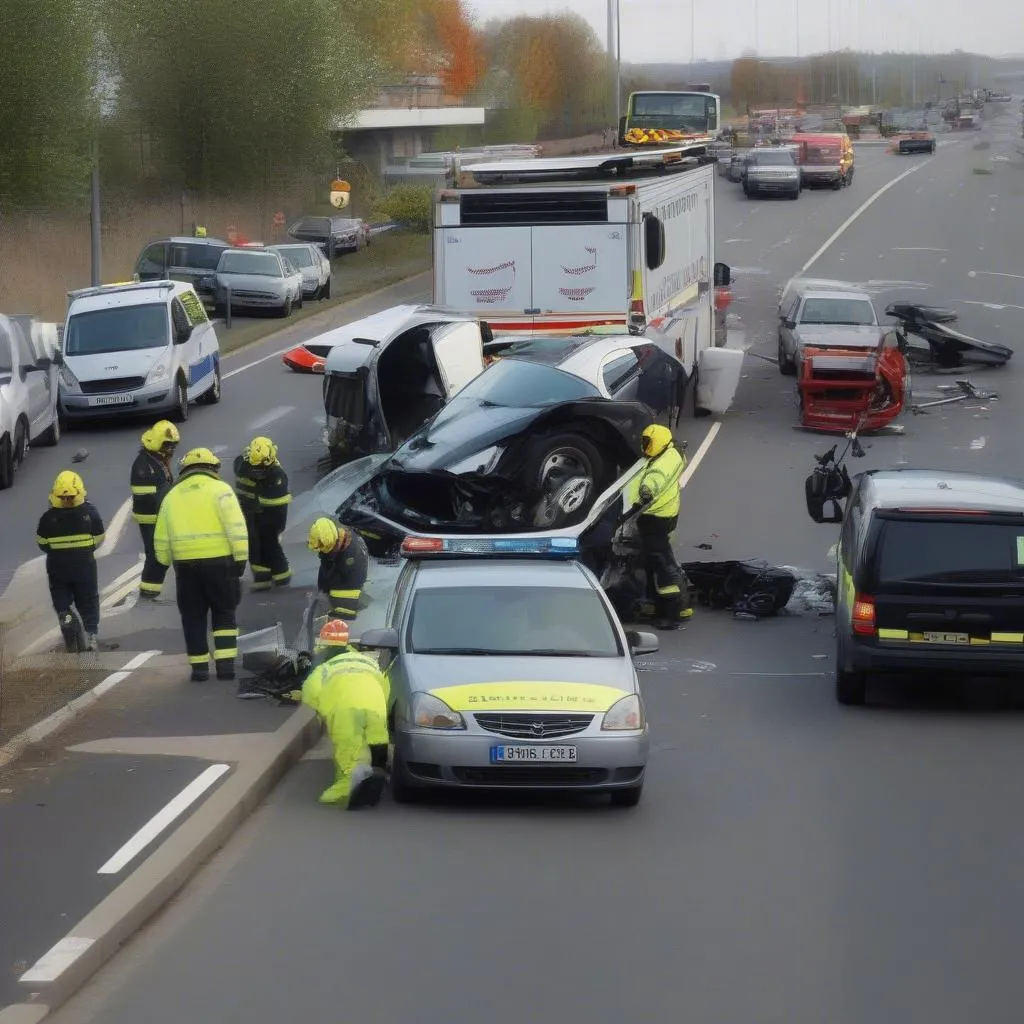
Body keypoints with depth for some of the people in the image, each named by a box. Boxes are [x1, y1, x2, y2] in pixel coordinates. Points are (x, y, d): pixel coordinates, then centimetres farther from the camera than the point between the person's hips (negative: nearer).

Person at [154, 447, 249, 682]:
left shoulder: (173, 495, 12)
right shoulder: (219, 489, 0)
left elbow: (161, 537, 15)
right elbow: (236, 526, -10)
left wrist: (166, 561, 27)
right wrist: (241, 557, -8)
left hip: (186, 565, 2)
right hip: (219, 561, -2)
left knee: (193, 617, 12)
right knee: (224, 613, 11)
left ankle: (199, 667, 10)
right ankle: (225, 663, 2)